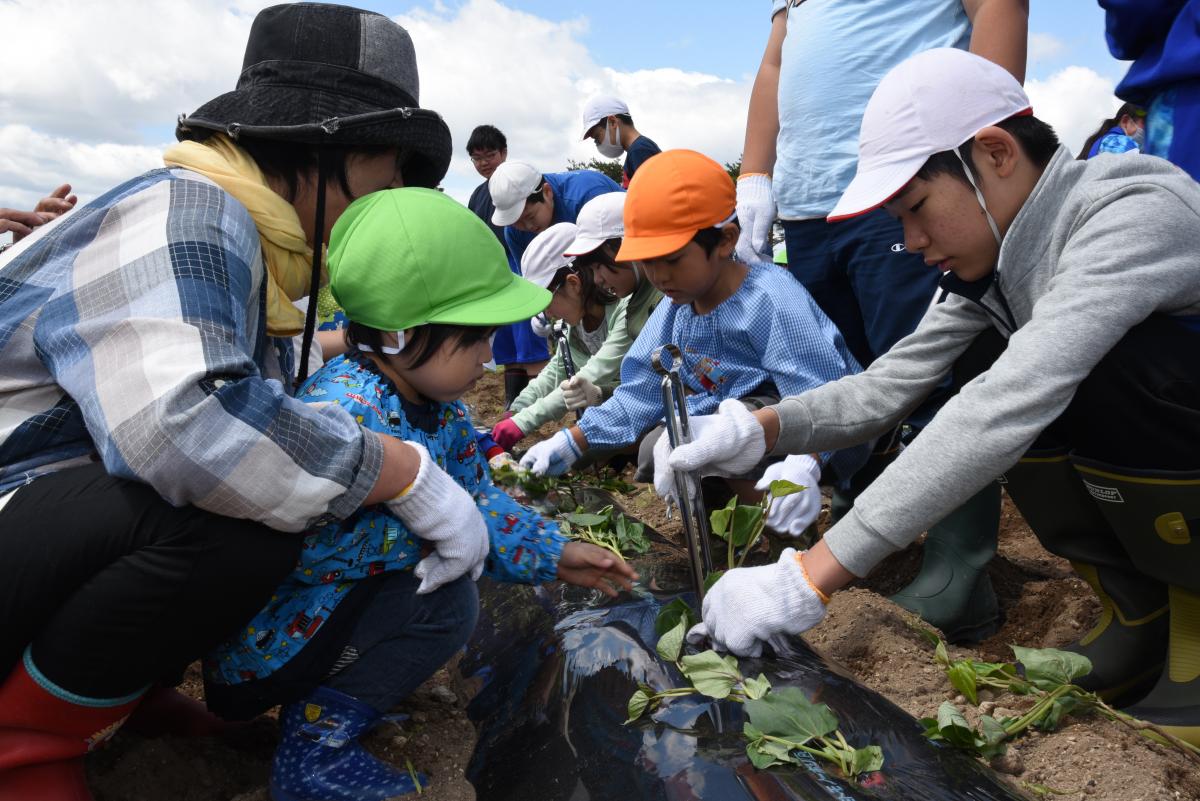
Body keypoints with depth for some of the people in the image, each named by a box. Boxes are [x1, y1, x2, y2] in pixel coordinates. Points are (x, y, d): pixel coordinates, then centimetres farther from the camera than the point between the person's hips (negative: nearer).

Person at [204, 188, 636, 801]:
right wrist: (418, 528, -32)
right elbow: (288, 547, -37)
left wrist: (553, 554, 0)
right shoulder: (342, 409, -32)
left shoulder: (441, 408, -2)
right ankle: (318, 744, -3)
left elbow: (475, 501, 7)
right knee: (443, 600, -20)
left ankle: (337, 692, 15)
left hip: (330, 605, 9)